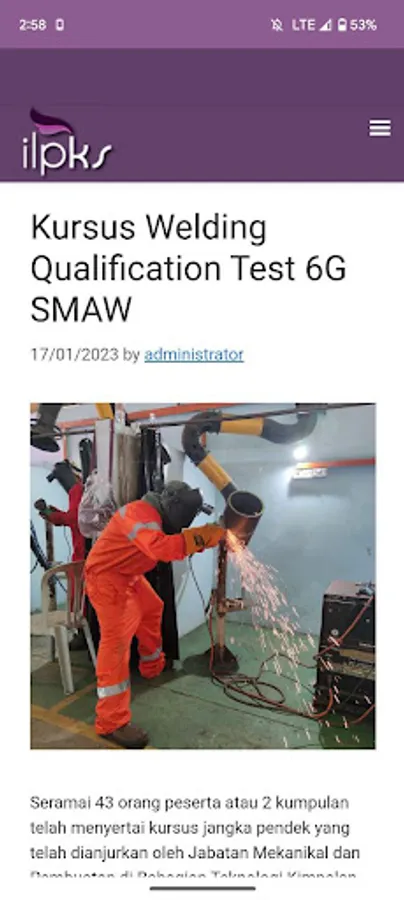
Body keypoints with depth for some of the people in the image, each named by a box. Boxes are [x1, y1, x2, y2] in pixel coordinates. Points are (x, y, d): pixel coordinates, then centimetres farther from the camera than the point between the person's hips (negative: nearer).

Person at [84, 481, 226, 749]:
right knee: (117, 640, -15)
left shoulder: (157, 516, 4)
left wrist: (214, 535, -7)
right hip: (107, 578, -11)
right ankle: (111, 722, -12)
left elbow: (174, 542, 8)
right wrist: (206, 535, -40)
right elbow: (163, 548, -45)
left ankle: (153, 667, 49)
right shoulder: (141, 515, -28)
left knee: (152, 610, 26)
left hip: (128, 575, 11)